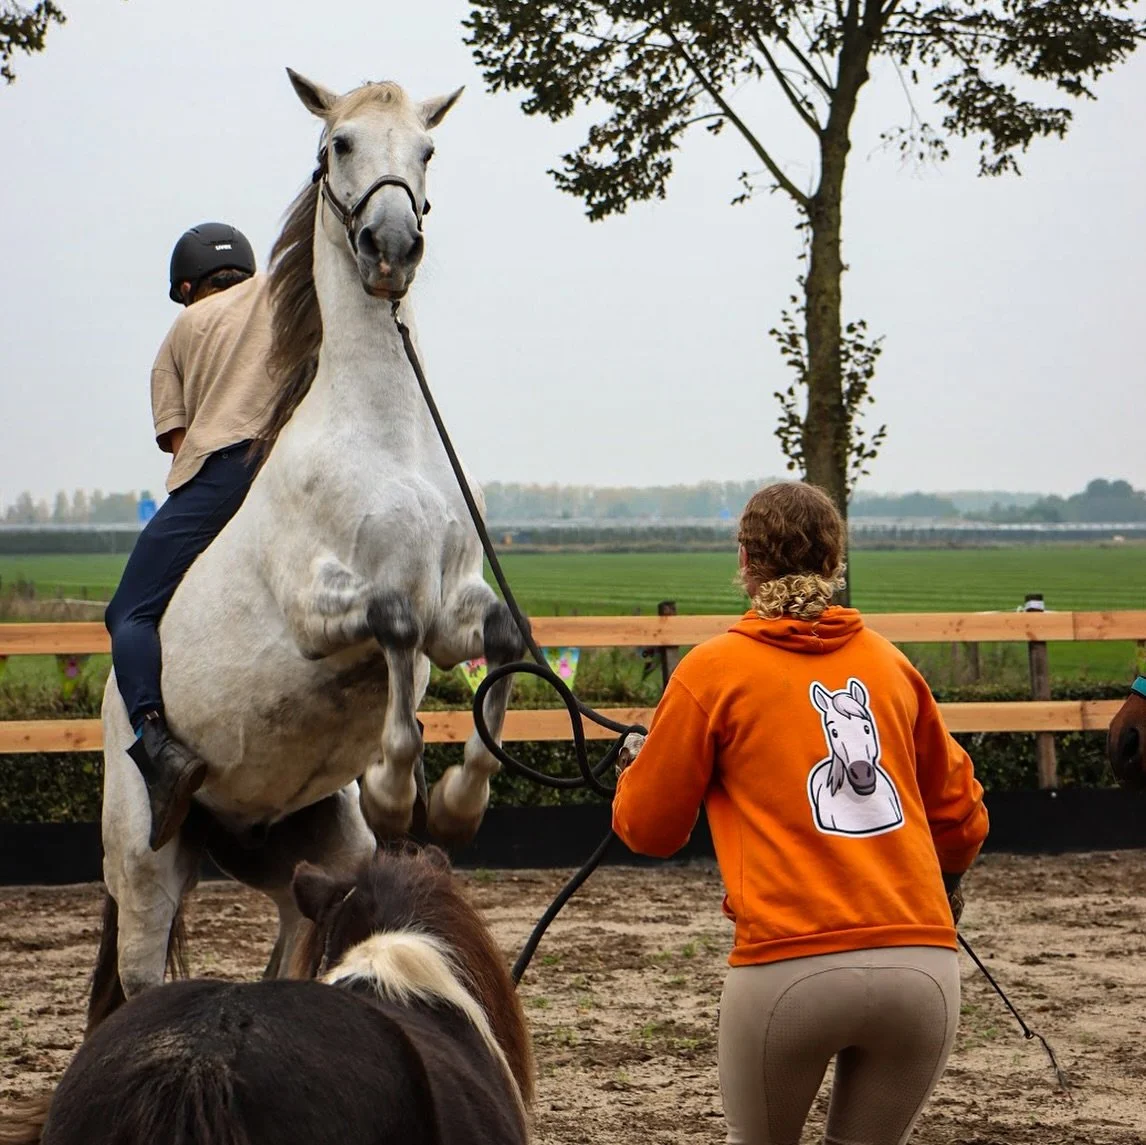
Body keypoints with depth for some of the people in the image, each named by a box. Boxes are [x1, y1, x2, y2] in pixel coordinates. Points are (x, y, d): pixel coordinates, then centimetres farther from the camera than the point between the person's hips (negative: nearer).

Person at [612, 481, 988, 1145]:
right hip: (924, 964, 3)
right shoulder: (890, 664, 15)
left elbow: (647, 828, 12)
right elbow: (959, 812, 25)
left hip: (790, 968, -3)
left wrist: (639, 763, 34)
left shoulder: (715, 670, 5)